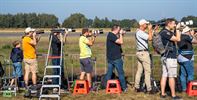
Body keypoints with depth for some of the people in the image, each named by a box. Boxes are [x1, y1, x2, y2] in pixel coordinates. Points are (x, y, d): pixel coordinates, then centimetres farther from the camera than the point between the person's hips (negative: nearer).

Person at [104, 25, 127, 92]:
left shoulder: (110, 35, 13)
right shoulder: (112, 35, -18)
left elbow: (118, 41, 19)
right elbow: (121, 42, -23)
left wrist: (120, 35, 8)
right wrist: (121, 34, -11)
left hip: (110, 57, 9)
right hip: (116, 58, -9)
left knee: (109, 72, 11)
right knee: (121, 73, 1)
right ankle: (124, 88, 8)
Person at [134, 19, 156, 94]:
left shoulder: (138, 32, 15)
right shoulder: (140, 32, -16)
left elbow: (149, 37, 18)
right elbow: (150, 38, -23)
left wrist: (152, 30, 12)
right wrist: (149, 29, -12)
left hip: (139, 52, 10)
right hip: (144, 53, -10)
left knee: (139, 70, 12)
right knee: (147, 71, -7)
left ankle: (137, 87, 16)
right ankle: (149, 89, -6)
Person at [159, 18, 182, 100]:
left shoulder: (166, 32, 14)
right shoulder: (165, 32, -17)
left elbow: (176, 38, 21)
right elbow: (178, 39, -20)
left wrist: (176, 30, 12)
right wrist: (177, 29, -8)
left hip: (164, 57, 10)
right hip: (170, 57, -10)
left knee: (164, 75, 9)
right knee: (172, 77, -4)